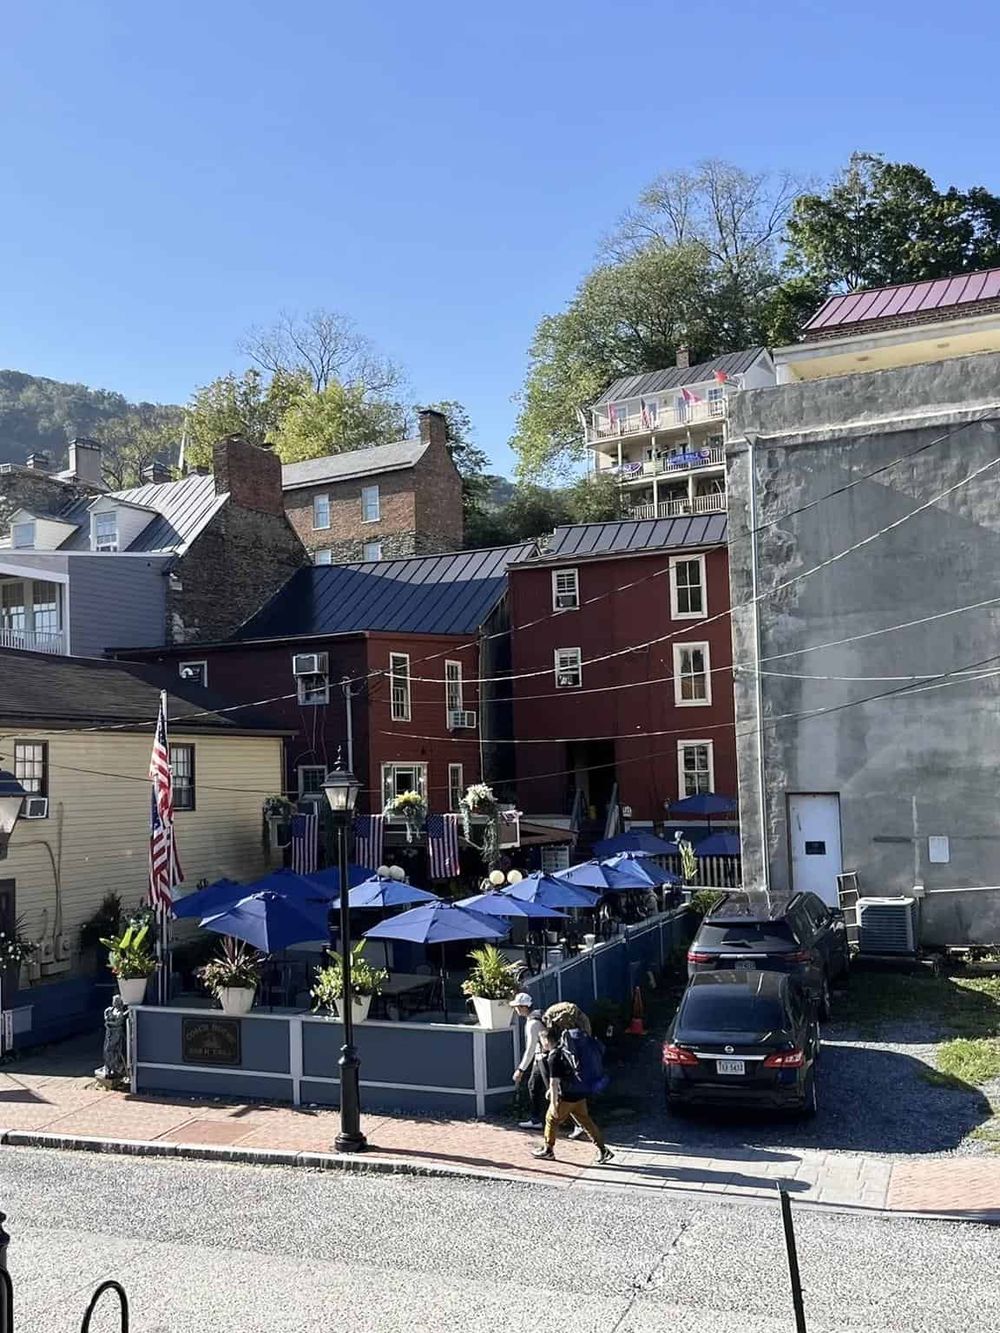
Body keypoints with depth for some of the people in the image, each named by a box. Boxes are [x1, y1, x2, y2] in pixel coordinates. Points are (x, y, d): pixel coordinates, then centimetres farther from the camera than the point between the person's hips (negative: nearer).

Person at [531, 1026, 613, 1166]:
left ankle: (548, 1150, 23)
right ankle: (603, 1150, 10)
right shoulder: (564, 1051, 11)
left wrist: (554, 1104, -17)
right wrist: (552, 1090, 31)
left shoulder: (553, 1057, -16)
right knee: (586, 1121, 13)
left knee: (551, 1120, 11)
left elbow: (554, 1082, -19)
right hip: (579, 1095, 8)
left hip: (565, 1098, -8)